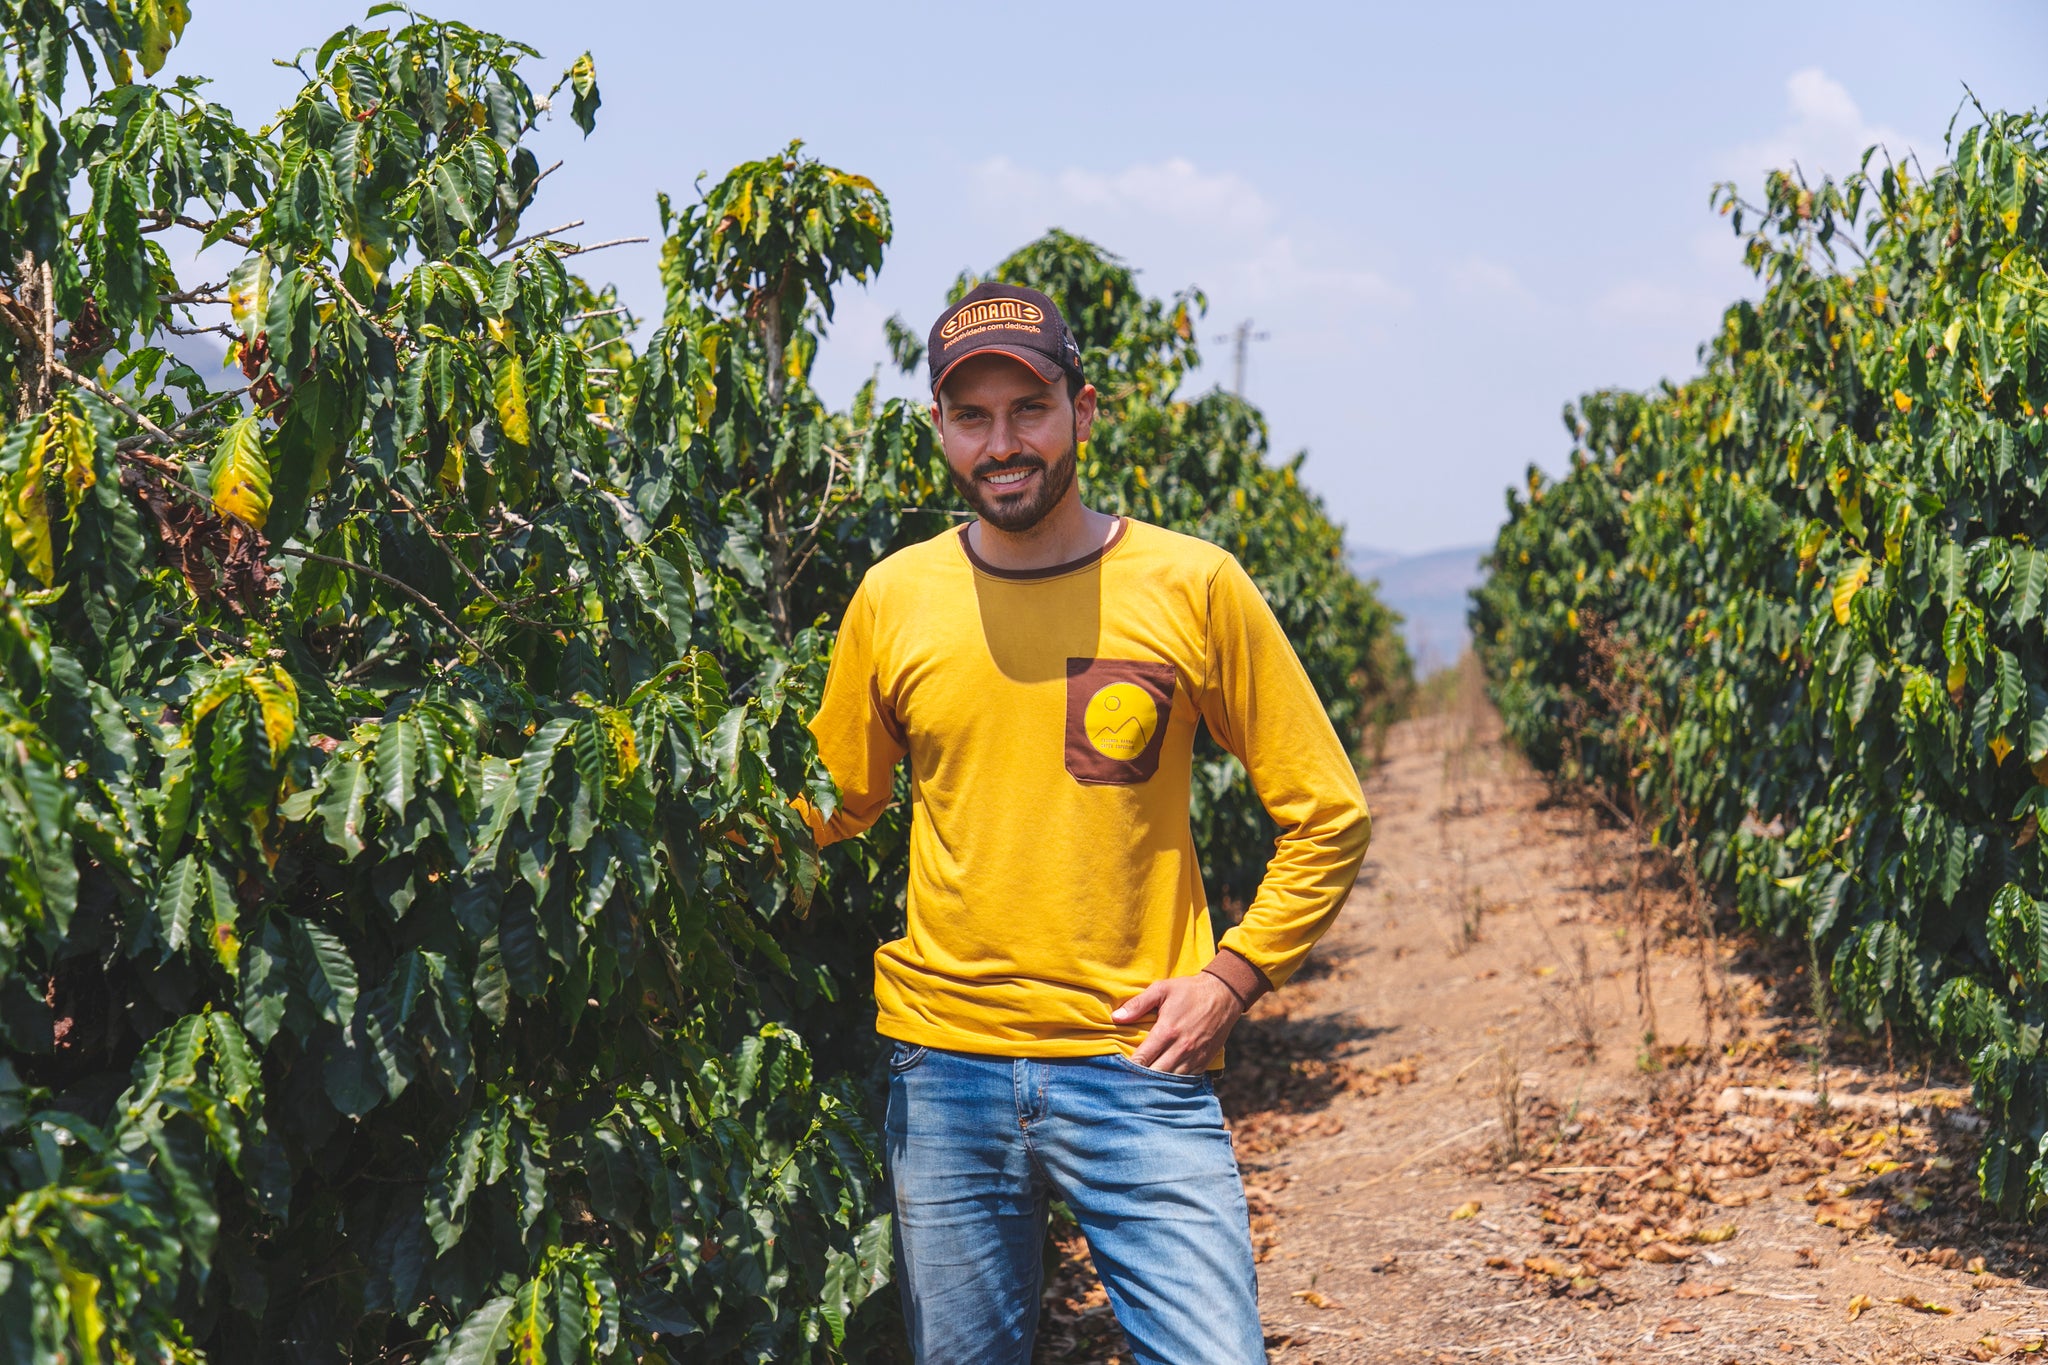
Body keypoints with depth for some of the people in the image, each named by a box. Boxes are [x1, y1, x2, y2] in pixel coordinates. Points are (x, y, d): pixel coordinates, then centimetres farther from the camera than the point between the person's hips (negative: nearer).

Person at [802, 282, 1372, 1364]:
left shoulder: (1191, 587, -4)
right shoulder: (892, 599, 3)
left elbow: (1328, 817, 2)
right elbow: (828, 810, 16)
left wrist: (1232, 977, -7)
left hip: (1137, 1066, -2)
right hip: (942, 1070, 2)